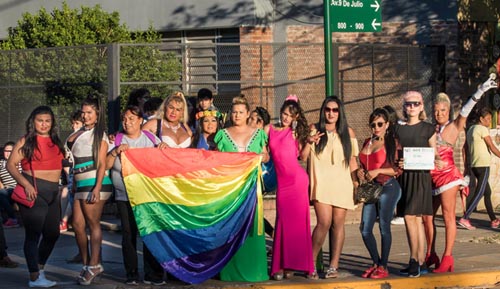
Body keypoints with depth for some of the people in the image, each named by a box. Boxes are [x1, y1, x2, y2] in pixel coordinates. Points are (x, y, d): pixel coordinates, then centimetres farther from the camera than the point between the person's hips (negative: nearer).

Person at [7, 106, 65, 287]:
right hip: (34, 192, -7)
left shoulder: (55, 142, 14)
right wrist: (26, 184, -20)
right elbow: (11, 165, -11)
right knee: (33, 234, -3)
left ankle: (40, 268, 34)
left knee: (53, 233, 15)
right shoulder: (26, 141, -4)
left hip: (52, 192, 7)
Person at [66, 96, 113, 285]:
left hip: (94, 183, -7)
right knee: (77, 225, 4)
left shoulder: (99, 135, -2)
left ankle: (93, 266, 0)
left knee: (93, 225, -3)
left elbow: (102, 164, -9)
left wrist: (97, 188, -18)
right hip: (80, 184, 7)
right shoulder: (80, 133, 16)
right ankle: (86, 265, 12)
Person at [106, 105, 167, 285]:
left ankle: (152, 274, 5)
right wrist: (115, 151, -14)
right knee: (129, 234, 0)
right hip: (125, 195, 0)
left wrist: (164, 148, -4)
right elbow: (106, 165, 1)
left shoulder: (151, 138, 8)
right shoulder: (117, 140, 5)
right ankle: (131, 274, 9)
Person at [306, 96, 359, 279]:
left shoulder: (347, 132, 11)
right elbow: (302, 156, 2)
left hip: (342, 183, 2)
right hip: (321, 183, -2)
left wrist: (356, 182, 8)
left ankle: (333, 266, 6)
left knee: (338, 223, 1)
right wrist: (309, 142, -15)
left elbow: (352, 160, 13)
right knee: (324, 222, -14)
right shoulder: (314, 130, 6)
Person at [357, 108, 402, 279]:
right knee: (365, 229, 3)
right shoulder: (367, 142, 15)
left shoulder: (392, 142, -4)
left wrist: (378, 171, -15)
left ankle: (383, 266, 5)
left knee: (384, 226, -4)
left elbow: (399, 169, -10)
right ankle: (376, 263, 18)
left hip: (388, 187, -7)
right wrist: (360, 172, 7)